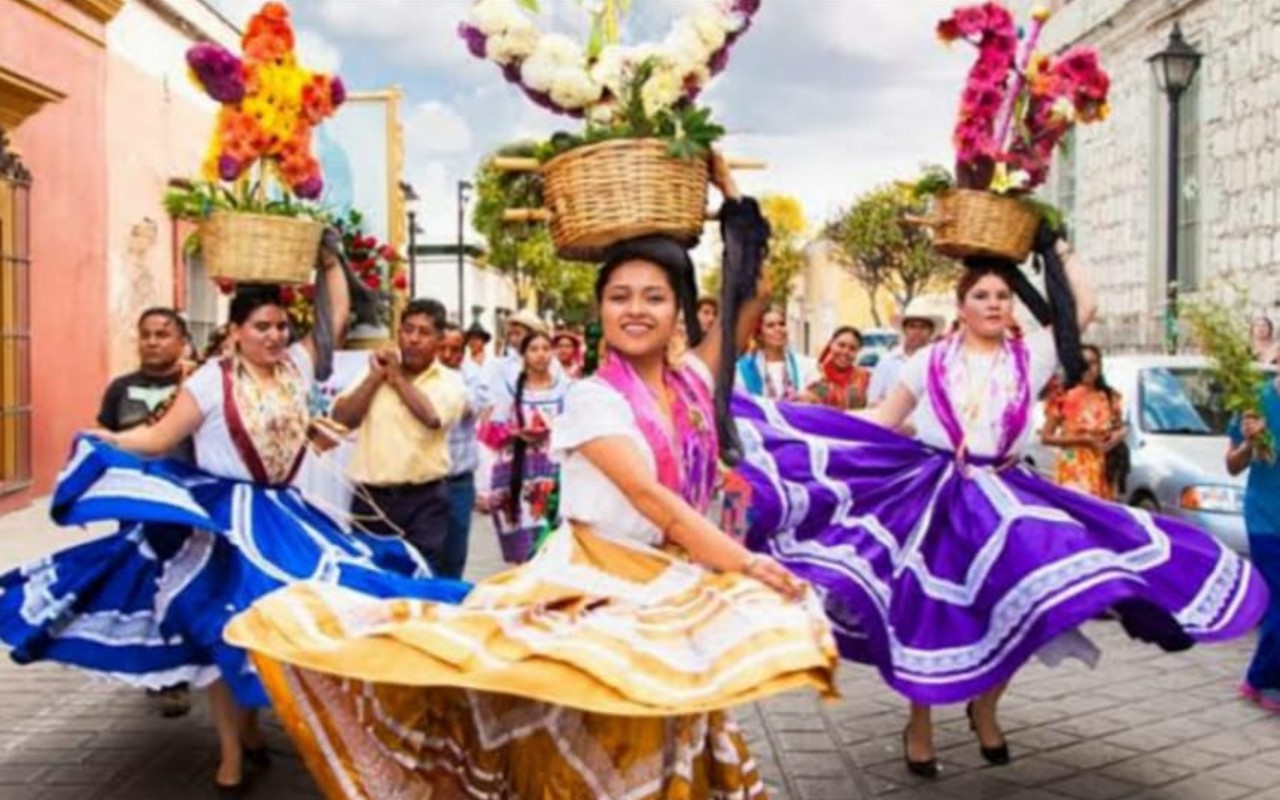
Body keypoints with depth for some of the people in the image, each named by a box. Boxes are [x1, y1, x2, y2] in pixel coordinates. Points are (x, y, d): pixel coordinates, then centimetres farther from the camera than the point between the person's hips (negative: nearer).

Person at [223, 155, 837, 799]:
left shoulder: (692, 383, 6)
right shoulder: (593, 399, -12)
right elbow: (650, 498, -22)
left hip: (668, 588, 6)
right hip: (593, 581, -6)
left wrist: (731, 193, 5)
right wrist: (745, 563, -26)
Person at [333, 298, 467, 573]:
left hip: (424, 499, -2)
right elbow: (341, 419, 1)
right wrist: (376, 376, -5)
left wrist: (397, 377, -5)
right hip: (370, 496, 2)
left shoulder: (450, 381, 2)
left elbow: (433, 416, -18)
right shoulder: (373, 371, 10)